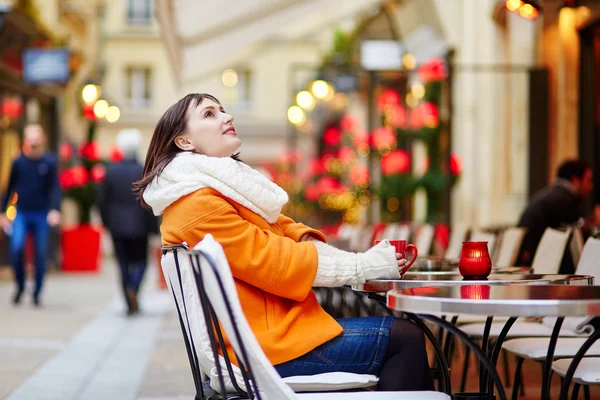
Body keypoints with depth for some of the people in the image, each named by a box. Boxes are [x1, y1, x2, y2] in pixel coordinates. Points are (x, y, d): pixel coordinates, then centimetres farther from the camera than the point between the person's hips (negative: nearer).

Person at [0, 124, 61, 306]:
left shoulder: (49, 161, -3)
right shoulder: (18, 162, 3)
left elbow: (55, 188, -6)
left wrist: (55, 209, -22)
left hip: (41, 215, -1)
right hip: (21, 214, 1)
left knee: (40, 255, 3)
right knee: (16, 248, -17)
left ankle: (37, 293, 17)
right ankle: (20, 286, 3)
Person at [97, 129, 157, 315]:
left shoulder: (111, 171, -1)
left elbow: (102, 199, 1)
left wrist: (107, 222, 12)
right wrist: (152, 227, -4)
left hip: (117, 225, 2)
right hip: (139, 225, -2)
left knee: (124, 263, 8)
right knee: (140, 260, 10)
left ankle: (131, 303, 6)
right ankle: (133, 289, -18)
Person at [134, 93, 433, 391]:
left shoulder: (219, 189, 17)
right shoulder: (197, 204, -16)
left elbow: (281, 227, 15)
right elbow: (273, 262, -18)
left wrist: (309, 243, -8)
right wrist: (361, 266, -11)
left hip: (272, 324, 10)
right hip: (264, 344, -10)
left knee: (408, 328, 11)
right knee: (404, 338, -7)